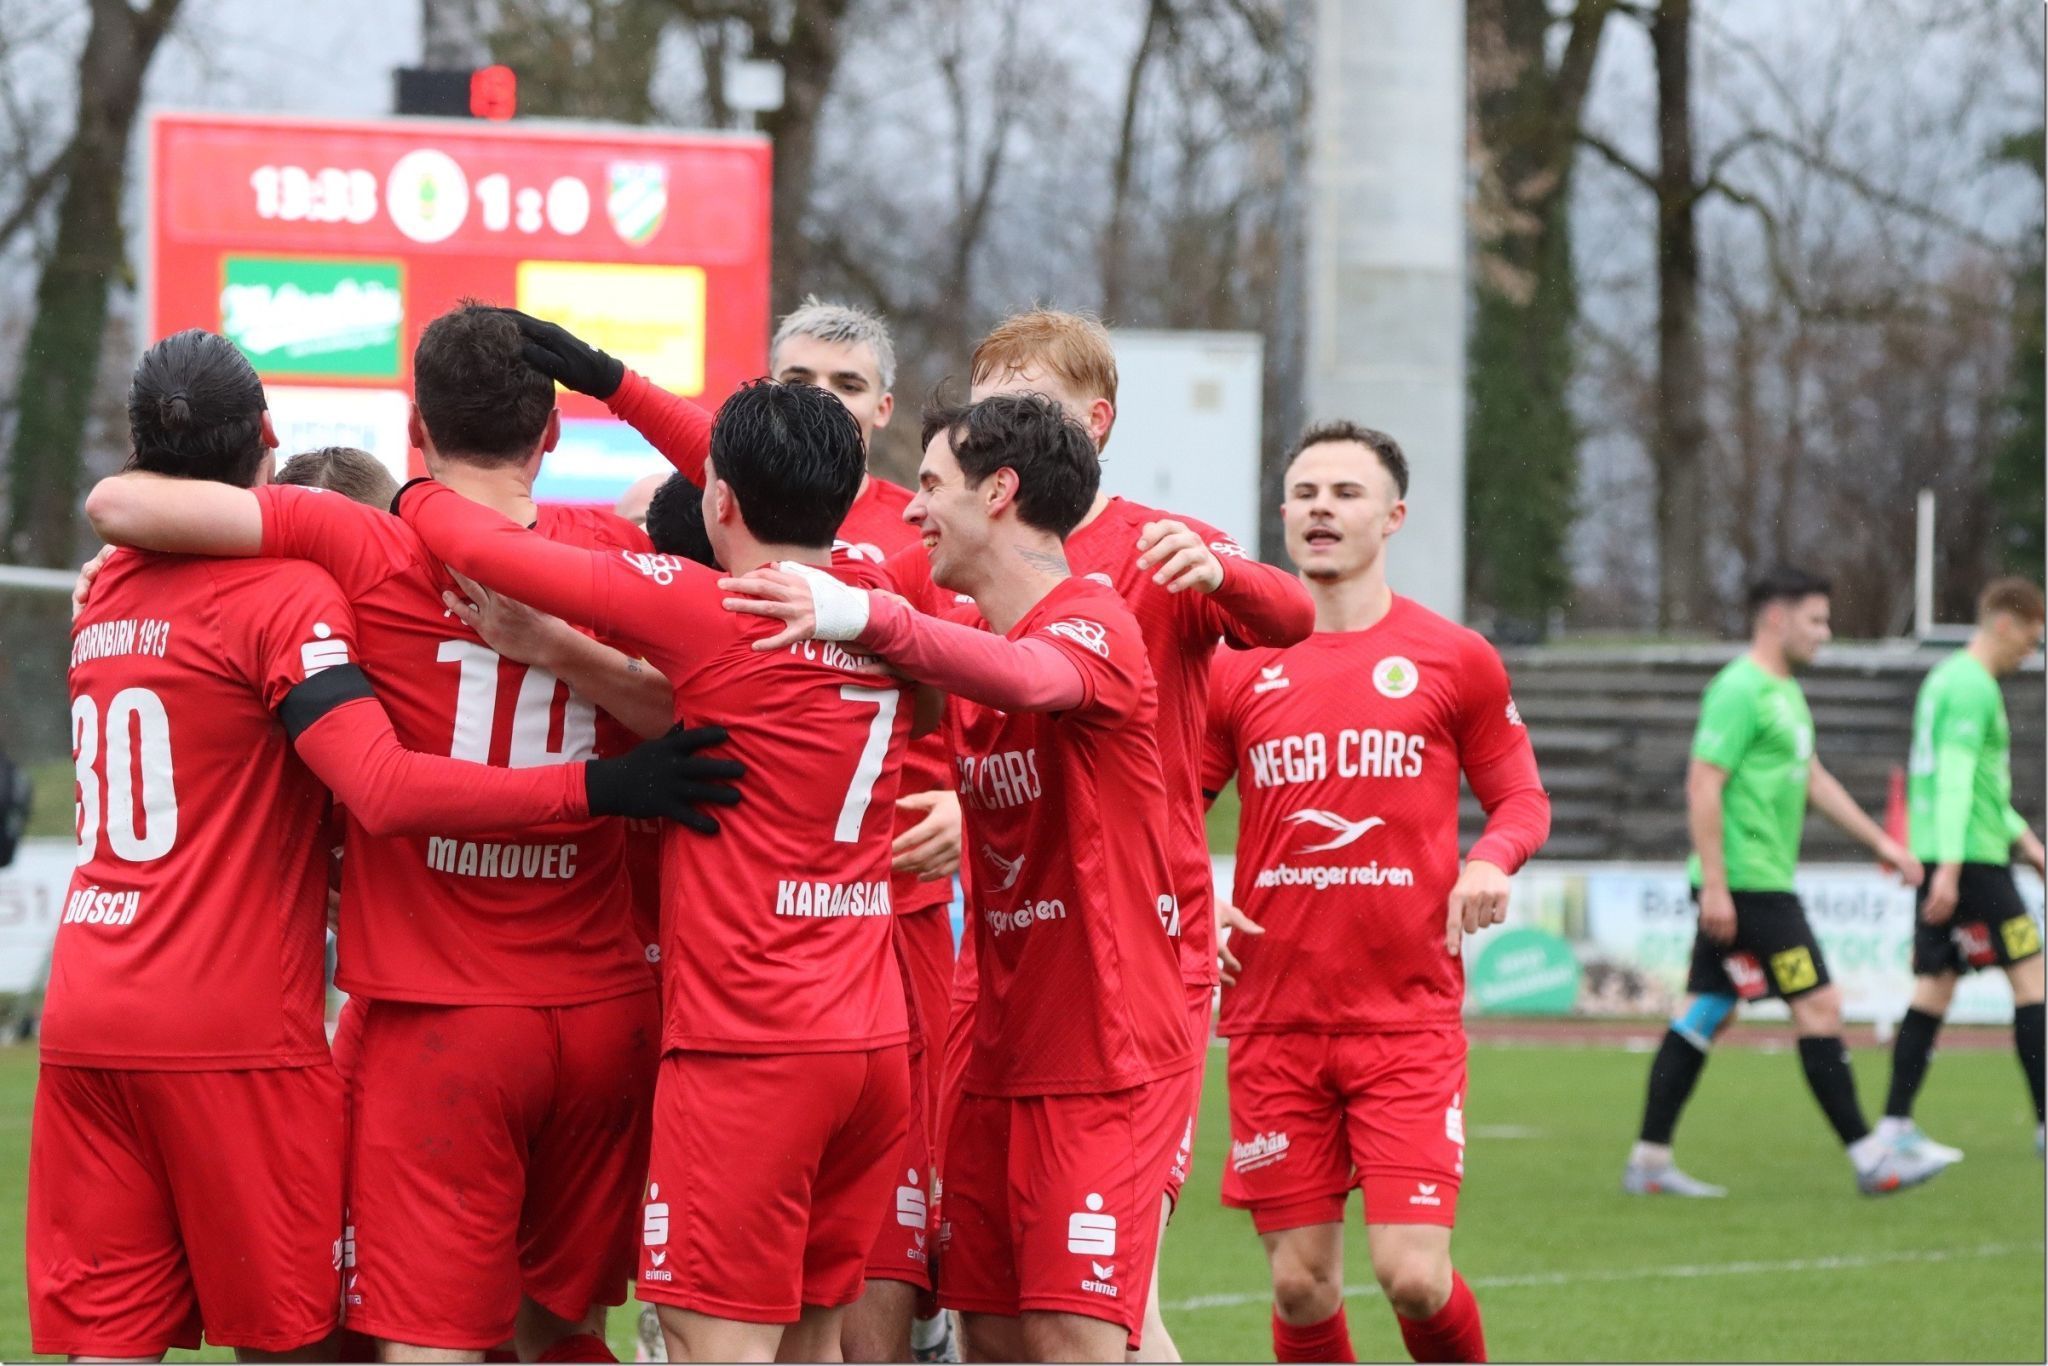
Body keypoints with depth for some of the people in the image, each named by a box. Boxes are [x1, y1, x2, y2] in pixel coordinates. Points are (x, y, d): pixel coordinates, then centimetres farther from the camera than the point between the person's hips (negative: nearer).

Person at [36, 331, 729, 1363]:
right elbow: (386, 791, -21)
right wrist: (602, 788, -23)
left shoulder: (104, 596, 12)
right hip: (233, 1035, -6)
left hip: (84, 1025, 6)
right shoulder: (283, 594, -8)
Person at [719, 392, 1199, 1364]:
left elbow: (1026, 677, -34)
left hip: (1106, 1059, -8)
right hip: (1001, 1054, 8)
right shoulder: (961, 635, 15)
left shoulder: (1097, 626, -12)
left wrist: (865, 617, -50)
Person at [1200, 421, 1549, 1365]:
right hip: (1273, 1021, 2)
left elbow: (1521, 797, 12)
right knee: (1302, 1286, 1)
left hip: (1409, 1016, -2)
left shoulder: (1453, 659, 4)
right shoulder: (1238, 667, 6)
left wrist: (1492, 858, -10)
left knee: (1413, 1275, -11)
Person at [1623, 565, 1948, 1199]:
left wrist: (1881, 841, 23)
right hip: (1748, 885, -10)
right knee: (1819, 1007, -7)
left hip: (1759, 886, 10)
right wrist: (1715, 885, -22)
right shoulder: (1739, 690, -14)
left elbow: (1814, 780, 26)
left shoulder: (1785, 692, 18)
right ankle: (1870, 1160, -4)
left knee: (1704, 1016, 9)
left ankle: (1648, 1162, 10)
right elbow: (1703, 786, -19)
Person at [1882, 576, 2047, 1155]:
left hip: (1944, 861, 9)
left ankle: (1896, 1125, 4)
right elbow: (1955, 780, -21)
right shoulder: (1974, 688, -12)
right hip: (1970, 858, -9)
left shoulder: (1946, 678, 19)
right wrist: (1950, 867, -26)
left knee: (1935, 987, 8)